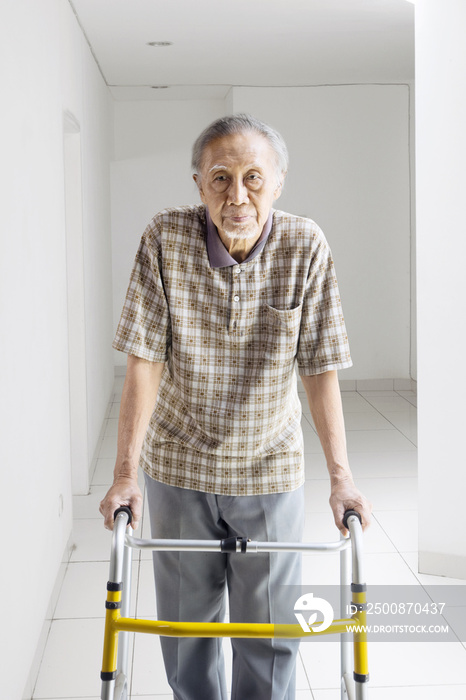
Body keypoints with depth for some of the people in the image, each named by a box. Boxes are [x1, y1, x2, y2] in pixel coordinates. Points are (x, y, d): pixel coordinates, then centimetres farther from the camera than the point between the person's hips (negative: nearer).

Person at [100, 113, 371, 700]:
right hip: (178, 467, 0)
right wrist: (125, 472, -15)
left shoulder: (305, 247, -12)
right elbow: (145, 359, -13)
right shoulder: (166, 237, -13)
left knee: (270, 632, 10)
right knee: (185, 625, 15)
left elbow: (319, 368, -10)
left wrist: (341, 476, -13)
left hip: (270, 470, 0)